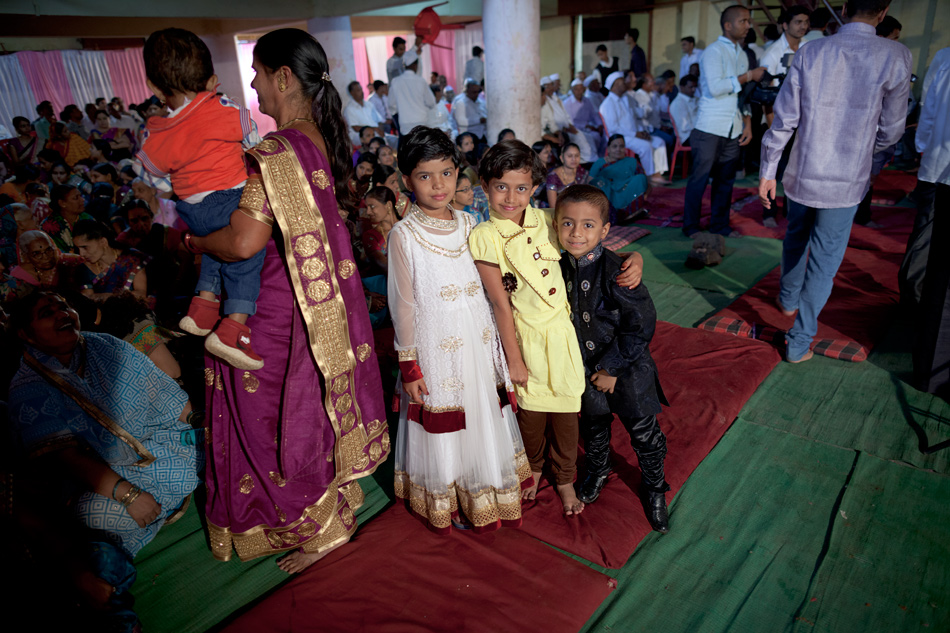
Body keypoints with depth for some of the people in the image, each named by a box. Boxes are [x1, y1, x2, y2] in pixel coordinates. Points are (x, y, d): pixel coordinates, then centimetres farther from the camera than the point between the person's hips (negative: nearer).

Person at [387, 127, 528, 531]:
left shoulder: (468, 224, 4)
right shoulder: (404, 235, -11)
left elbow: (483, 288, 10)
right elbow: (403, 305, -9)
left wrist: (495, 350, 12)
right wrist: (409, 364, -9)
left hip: (479, 342, 5)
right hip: (435, 347, -5)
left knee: (485, 418, 17)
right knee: (443, 427, 10)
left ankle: (484, 494, 41)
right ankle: (449, 506, 34)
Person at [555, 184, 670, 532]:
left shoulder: (616, 272, -26)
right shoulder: (562, 266, -8)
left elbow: (641, 325, -23)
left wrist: (612, 367, -18)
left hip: (627, 369, -4)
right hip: (586, 366, 5)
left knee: (644, 431, 12)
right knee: (593, 425, 24)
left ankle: (654, 488, 38)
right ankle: (597, 470, 52)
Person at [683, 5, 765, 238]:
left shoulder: (741, 55, 17)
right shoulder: (714, 51, -6)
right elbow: (715, 87, -19)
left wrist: (748, 123, 10)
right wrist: (749, 75, -14)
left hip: (733, 130, 7)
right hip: (710, 128, -7)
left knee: (726, 179, 8)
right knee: (699, 179, -2)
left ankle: (720, 225, 17)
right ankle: (690, 227, 7)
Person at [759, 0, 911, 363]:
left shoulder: (809, 53, -5)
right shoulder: (895, 56, -9)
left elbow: (784, 120, -6)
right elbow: (890, 129, -1)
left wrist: (768, 172, 2)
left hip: (801, 175, 3)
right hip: (846, 182, -2)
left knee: (795, 241, 25)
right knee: (824, 261, 6)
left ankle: (788, 299, 48)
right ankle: (799, 342, 11)